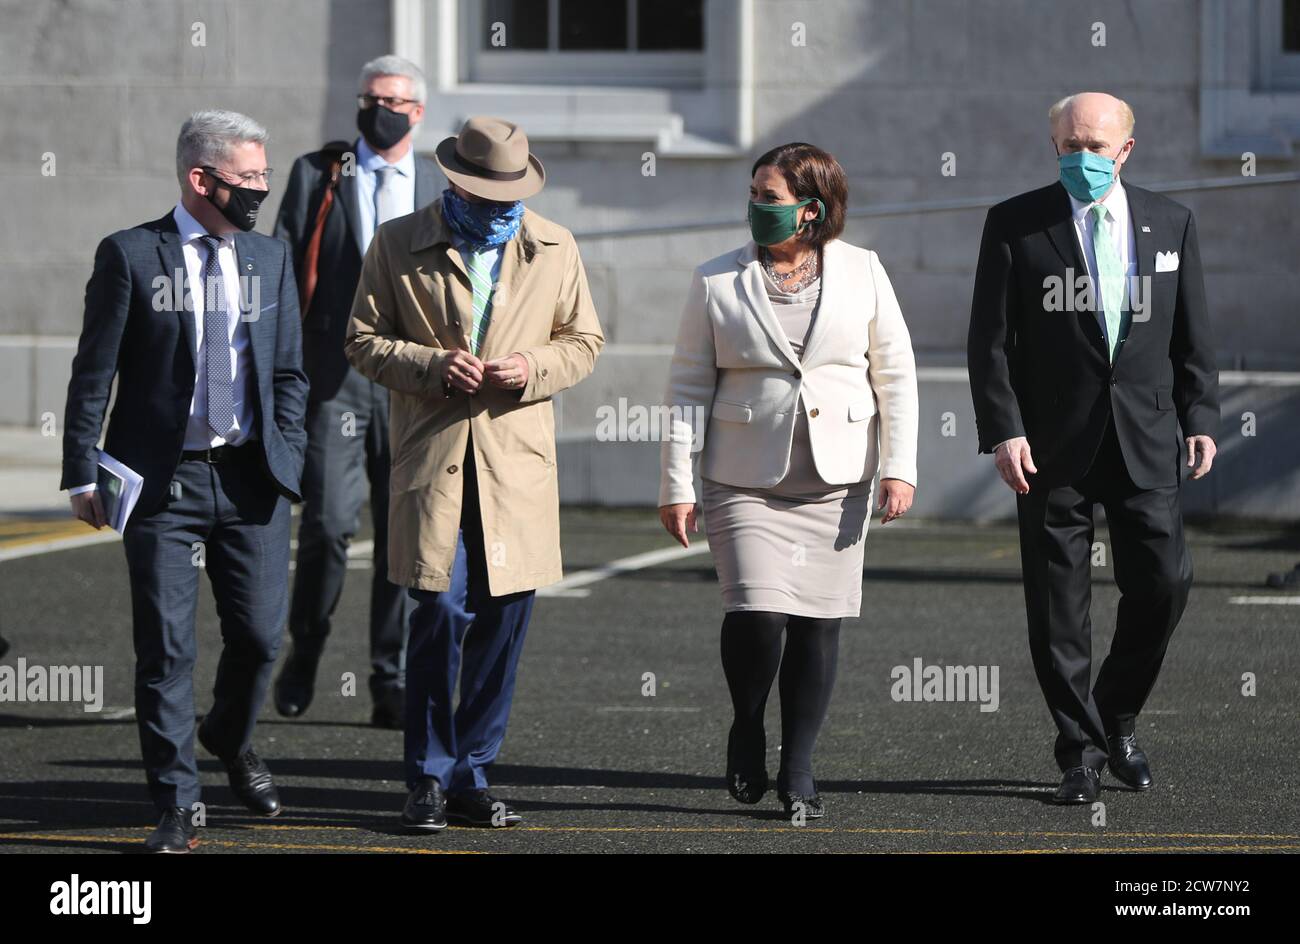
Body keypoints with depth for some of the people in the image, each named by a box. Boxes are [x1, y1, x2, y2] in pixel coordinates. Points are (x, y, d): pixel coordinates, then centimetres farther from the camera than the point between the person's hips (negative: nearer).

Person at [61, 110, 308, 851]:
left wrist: (286, 459, 4)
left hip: (250, 480, 3)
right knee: (166, 647, -3)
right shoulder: (130, 256, -1)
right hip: (162, 480, -3)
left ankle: (232, 741, 34)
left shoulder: (272, 260, 11)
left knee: (261, 634, 3)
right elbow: (94, 373, -1)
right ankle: (177, 806, 5)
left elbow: (289, 373, 15)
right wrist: (84, 474, -6)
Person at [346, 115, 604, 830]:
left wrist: (532, 367, -6)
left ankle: (471, 777, 13)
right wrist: (434, 365, -12)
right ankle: (428, 777, 4)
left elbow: (583, 341, 15)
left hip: (518, 459, 3)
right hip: (432, 459, -3)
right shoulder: (398, 245, 3)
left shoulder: (554, 248, 10)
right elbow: (364, 341, 5)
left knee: (504, 620, 2)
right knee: (440, 614, -10)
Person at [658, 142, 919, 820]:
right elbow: (689, 388, 4)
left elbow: (895, 375, 7)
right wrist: (676, 485, -1)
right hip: (745, 480, -1)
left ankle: (797, 770, 13)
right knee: (755, 613, -16)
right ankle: (746, 730, 12)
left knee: (817, 624, 1)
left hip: (837, 478, 1)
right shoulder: (717, 281, 2)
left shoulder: (862, 272, 3)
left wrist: (899, 466, -1)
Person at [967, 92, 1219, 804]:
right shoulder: (1015, 225, 1)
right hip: (1053, 445, -2)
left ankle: (1117, 719, 18)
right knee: (1058, 605, 0)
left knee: (1163, 583, -5)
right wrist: (1002, 430, -11)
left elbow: (1192, 333, 13)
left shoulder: (1169, 224, 9)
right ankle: (1080, 751, 10)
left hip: (1145, 441, 2)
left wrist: (1200, 417, 3)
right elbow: (990, 337, -1)